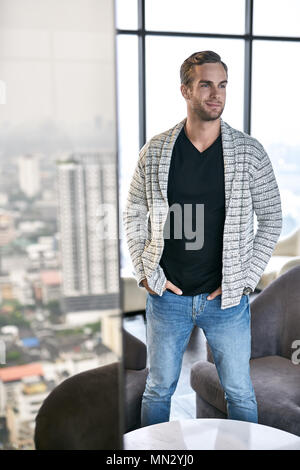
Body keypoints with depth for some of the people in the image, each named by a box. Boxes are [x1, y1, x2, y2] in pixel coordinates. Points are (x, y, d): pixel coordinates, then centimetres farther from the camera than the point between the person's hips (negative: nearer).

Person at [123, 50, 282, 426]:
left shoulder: (249, 152, -4)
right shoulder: (154, 152, -2)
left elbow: (271, 219, 0)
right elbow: (134, 215, 5)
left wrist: (246, 279, -5)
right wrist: (146, 273, -3)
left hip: (227, 298, 0)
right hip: (167, 296, 1)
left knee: (240, 393, 14)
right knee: (158, 389, 16)